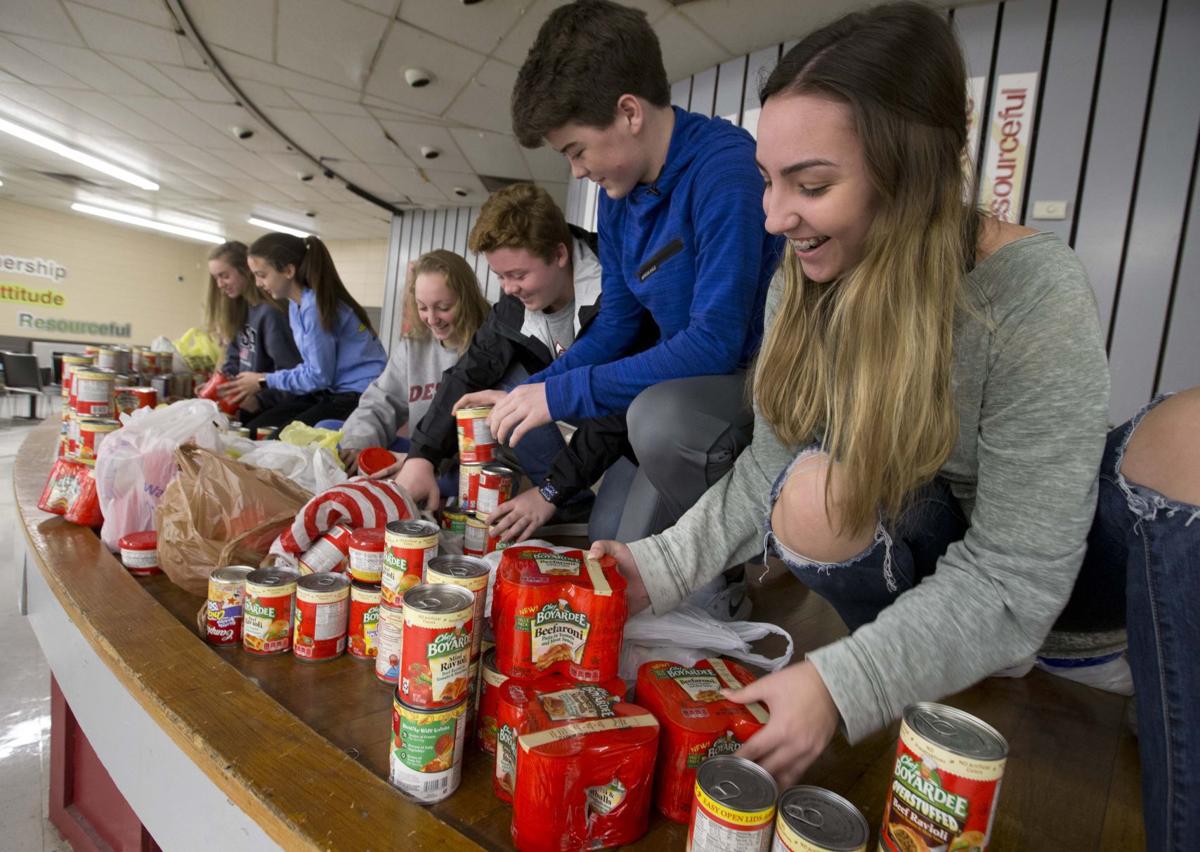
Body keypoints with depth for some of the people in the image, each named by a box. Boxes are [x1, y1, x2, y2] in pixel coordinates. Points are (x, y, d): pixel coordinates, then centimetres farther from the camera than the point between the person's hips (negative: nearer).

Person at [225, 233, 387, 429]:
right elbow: (312, 368, 15)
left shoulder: (316, 306, -19)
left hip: (361, 395, -9)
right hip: (331, 390, 10)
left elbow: (319, 376, -15)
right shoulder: (297, 305, 10)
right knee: (254, 431, 2)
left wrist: (265, 380, -2)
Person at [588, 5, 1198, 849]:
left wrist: (837, 685, -36)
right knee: (814, 492, -31)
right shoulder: (806, 287, -12)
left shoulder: (1035, 297, -27)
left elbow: (1014, 577, -29)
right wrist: (659, 567, -21)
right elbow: (769, 469, -10)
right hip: (922, 558, 3)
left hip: (1044, 569, -2)